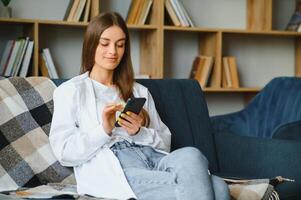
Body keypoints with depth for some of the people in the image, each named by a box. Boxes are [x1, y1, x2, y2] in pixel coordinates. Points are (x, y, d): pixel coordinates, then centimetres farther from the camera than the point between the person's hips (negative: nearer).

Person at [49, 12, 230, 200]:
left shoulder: (139, 91, 28)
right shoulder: (70, 91, 14)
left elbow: (165, 143, 19)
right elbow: (64, 151, 3)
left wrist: (139, 133, -2)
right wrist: (104, 130, -12)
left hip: (153, 159, 5)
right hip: (110, 170, -5)